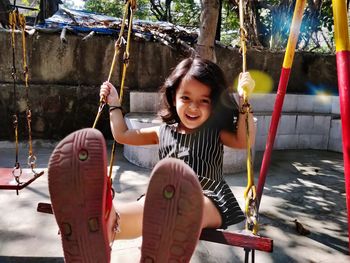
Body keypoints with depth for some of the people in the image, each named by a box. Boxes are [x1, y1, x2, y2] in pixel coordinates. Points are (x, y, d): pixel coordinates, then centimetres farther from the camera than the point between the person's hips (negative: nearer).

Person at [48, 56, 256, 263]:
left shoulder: (215, 133, 9)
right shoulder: (164, 131, 17)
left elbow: (244, 141, -9)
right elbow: (123, 135, 25)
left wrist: (244, 101, -15)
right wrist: (114, 104, 26)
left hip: (209, 201, -3)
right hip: (166, 201, 3)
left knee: (186, 206, -41)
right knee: (149, 208, -36)